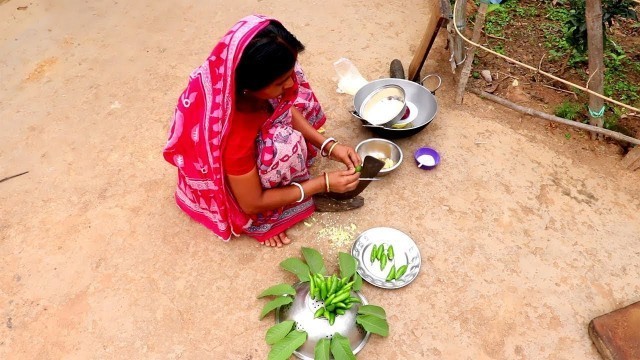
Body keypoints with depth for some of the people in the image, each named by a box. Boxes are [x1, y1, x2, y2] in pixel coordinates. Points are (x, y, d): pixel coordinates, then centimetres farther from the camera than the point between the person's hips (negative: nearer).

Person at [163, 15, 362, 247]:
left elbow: (286, 109, -6)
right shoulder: (234, 135, -43)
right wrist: (324, 183, -26)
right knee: (285, 146, -34)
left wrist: (328, 146, -17)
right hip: (221, 183, -7)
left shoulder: (243, 77, -26)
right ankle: (263, 220, -8)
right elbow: (252, 203, -28)